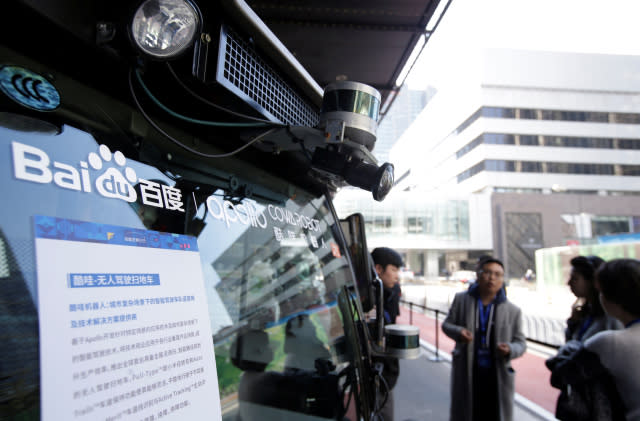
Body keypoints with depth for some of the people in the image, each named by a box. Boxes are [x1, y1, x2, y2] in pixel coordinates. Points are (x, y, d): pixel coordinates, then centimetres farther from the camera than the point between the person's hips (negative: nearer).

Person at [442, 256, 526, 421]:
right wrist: (458, 332, -16)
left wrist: (510, 350, -19)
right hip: (466, 372, 0)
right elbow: (446, 324, 6)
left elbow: (520, 342, 3)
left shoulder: (513, 310, -3)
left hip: (498, 375, 0)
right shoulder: (461, 299, -2)